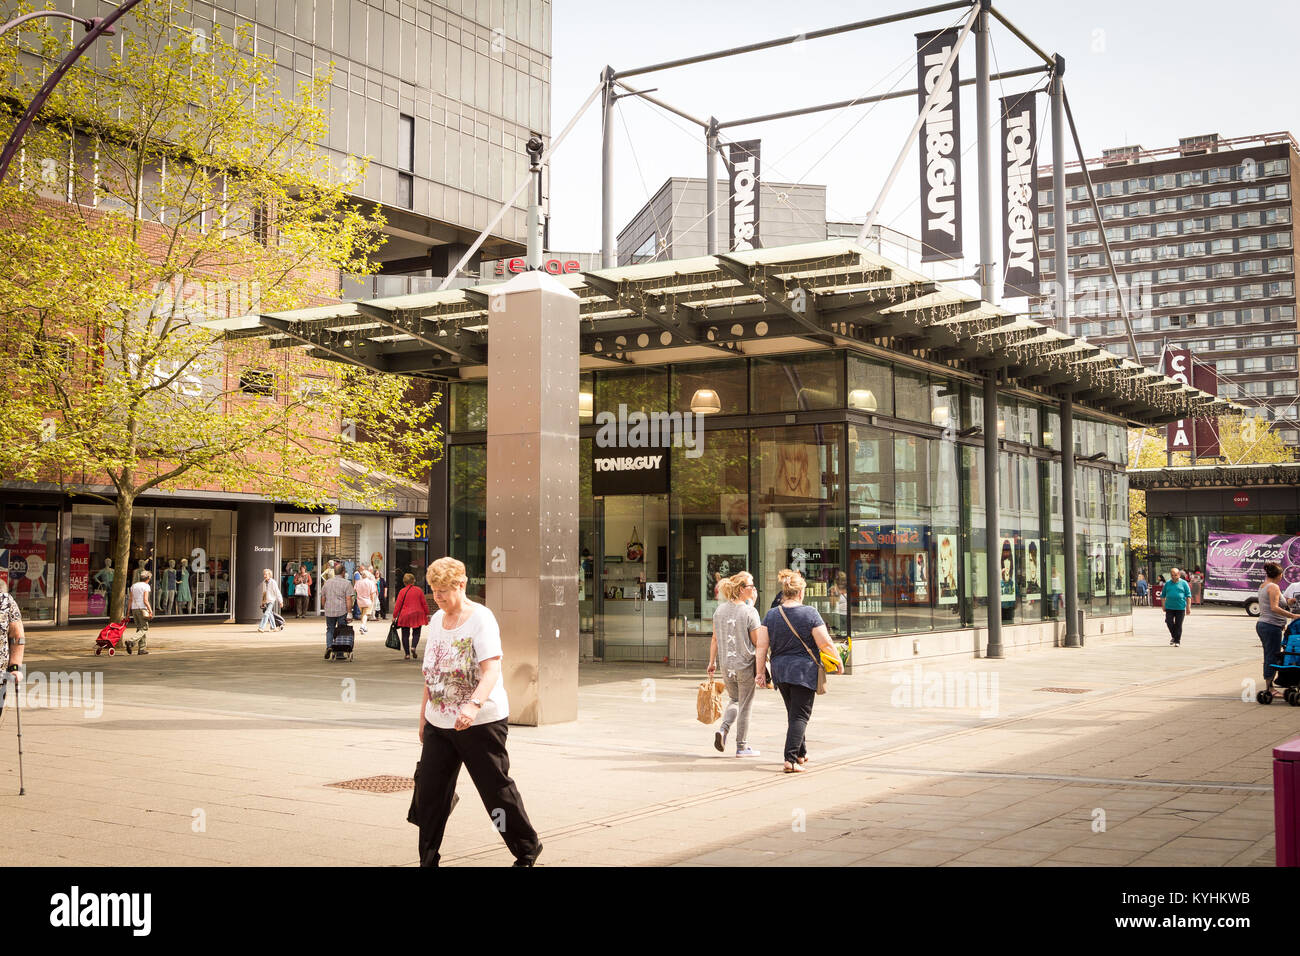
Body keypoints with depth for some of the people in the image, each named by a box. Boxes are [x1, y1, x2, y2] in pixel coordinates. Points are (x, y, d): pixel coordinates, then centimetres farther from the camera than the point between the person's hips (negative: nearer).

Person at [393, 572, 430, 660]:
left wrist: (394, 616, 4)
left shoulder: (402, 591, -4)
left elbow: (398, 605, -3)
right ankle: (413, 647, -14)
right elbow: (424, 603, 3)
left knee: (405, 635, 6)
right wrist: (427, 614, 11)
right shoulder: (419, 590, 0)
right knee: (416, 633, 12)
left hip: (405, 616, -1)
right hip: (417, 615, 1)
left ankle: (407, 654, 3)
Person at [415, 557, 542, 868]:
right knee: (428, 792, 3)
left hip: (480, 722, -7)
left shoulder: (481, 619, -13)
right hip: (438, 723, 7)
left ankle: (527, 849, 21)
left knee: (497, 789, 2)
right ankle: (427, 860, 14)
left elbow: (491, 670, -24)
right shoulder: (436, 620, 10)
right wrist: (423, 718, 17)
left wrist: (474, 705, -40)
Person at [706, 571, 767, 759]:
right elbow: (759, 644, -14)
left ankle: (723, 729, 3)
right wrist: (760, 671, -11)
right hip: (746, 665, -5)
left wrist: (712, 662, 20)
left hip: (726, 665, 5)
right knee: (745, 706, 8)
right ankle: (742, 746, 16)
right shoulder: (749, 612, -15)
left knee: (734, 700, 25)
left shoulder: (720, 609, 1)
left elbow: (715, 639, 9)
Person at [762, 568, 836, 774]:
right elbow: (825, 644, -10)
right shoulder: (810, 613, -8)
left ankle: (801, 753, 32)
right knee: (800, 715, -2)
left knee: (794, 712, 20)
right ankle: (791, 759, -13)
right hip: (804, 672, -5)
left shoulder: (771, 615, 2)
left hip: (779, 672, 5)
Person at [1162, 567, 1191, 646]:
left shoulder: (1183, 583, 3)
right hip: (1169, 607, 2)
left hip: (1180, 608, -2)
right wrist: (1163, 605, 8)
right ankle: (1174, 636, 19)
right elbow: (1163, 595, 15)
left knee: (1178, 625, 1)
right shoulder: (1168, 583, 9)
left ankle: (1177, 641, 10)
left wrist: (1188, 607, -4)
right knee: (1169, 622, -6)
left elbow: (1188, 596, 2)